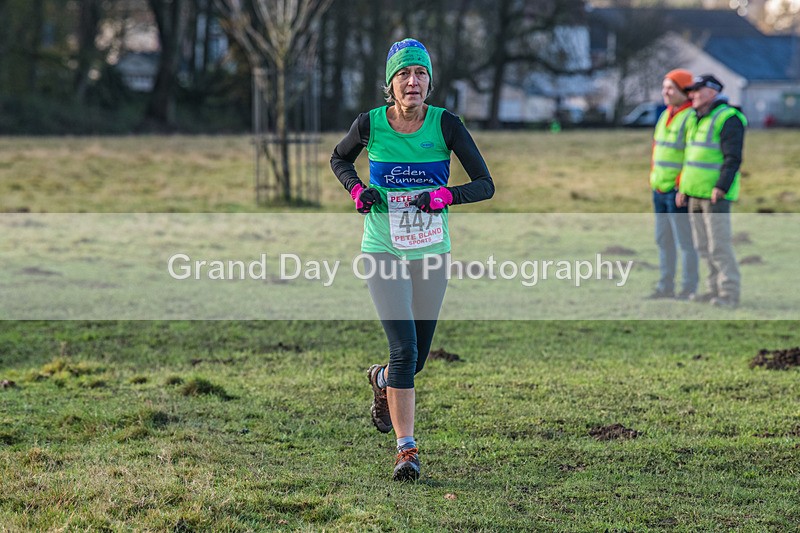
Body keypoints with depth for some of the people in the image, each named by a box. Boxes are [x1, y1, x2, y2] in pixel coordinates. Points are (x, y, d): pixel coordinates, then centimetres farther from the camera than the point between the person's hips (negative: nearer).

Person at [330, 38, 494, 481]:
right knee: (404, 348, -16)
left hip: (431, 251, 2)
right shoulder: (370, 125, -7)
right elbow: (338, 159, 14)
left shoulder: (445, 124, -8)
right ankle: (406, 450, -11)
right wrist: (356, 189, -6)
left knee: (417, 357, 10)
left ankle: (382, 380, 47)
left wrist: (445, 196, -25)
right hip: (384, 250, -2)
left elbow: (485, 185, -7)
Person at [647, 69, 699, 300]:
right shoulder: (665, 116, 15)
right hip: (660, 190, 9)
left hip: (679, 191, -9)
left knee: (685, 241, -4)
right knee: (663, 240, 14)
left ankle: (689, 288, 1)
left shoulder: (691, 118, -14)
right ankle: (665, 286, 22)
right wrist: (653, 177, 16)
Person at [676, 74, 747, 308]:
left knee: (719, 245, -10)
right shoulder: (700, 120, 17)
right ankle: (716, 289, 16)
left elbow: (733, 158, -18)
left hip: (716, 195, -9)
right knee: (704, 246, 10)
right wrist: (683, 187, 19)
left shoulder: (727, 119, -12)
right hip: (696, 193, 9)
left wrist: (720, 188, -26)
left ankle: (730, 293, -7)